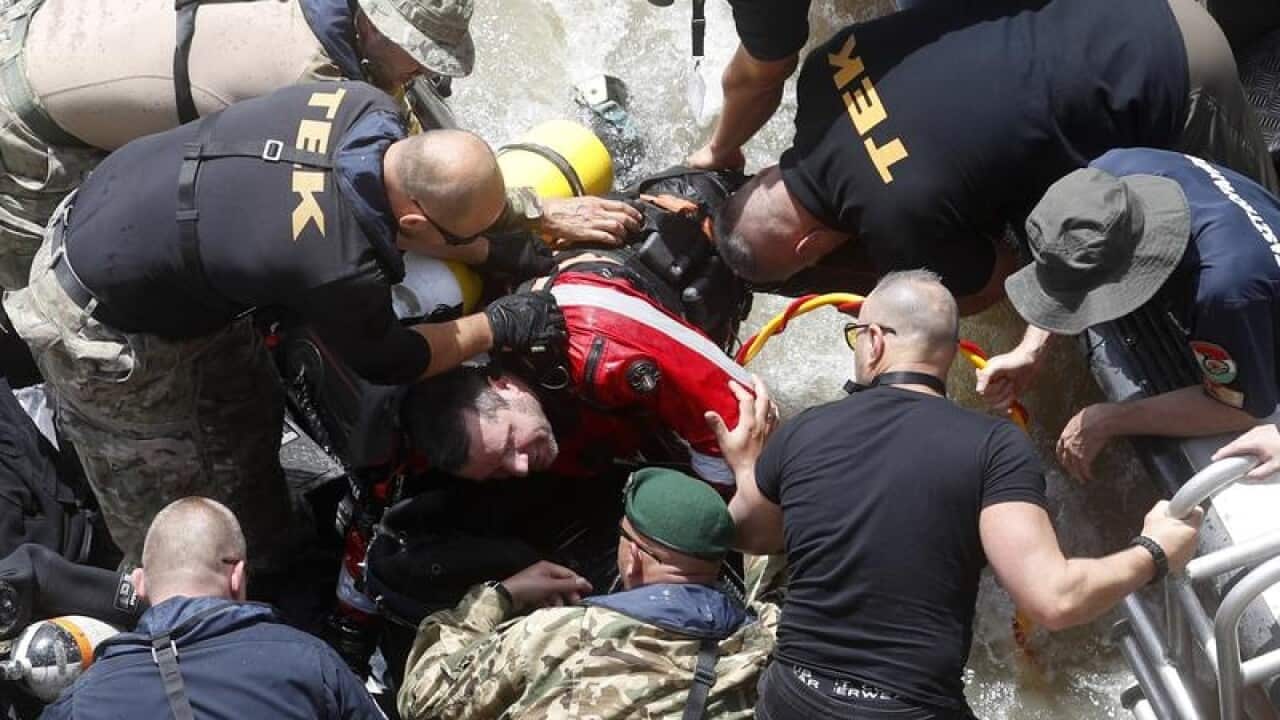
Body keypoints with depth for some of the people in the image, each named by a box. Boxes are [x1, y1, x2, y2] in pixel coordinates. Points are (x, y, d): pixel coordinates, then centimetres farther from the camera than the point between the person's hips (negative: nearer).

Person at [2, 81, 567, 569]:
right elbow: (385, 361, -13)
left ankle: (269, 571, 44)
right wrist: (498, 326, -4)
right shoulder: (337, 268, -37)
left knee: (247, 425, 24)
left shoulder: (365, 107, -18)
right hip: (100, 326, -8)